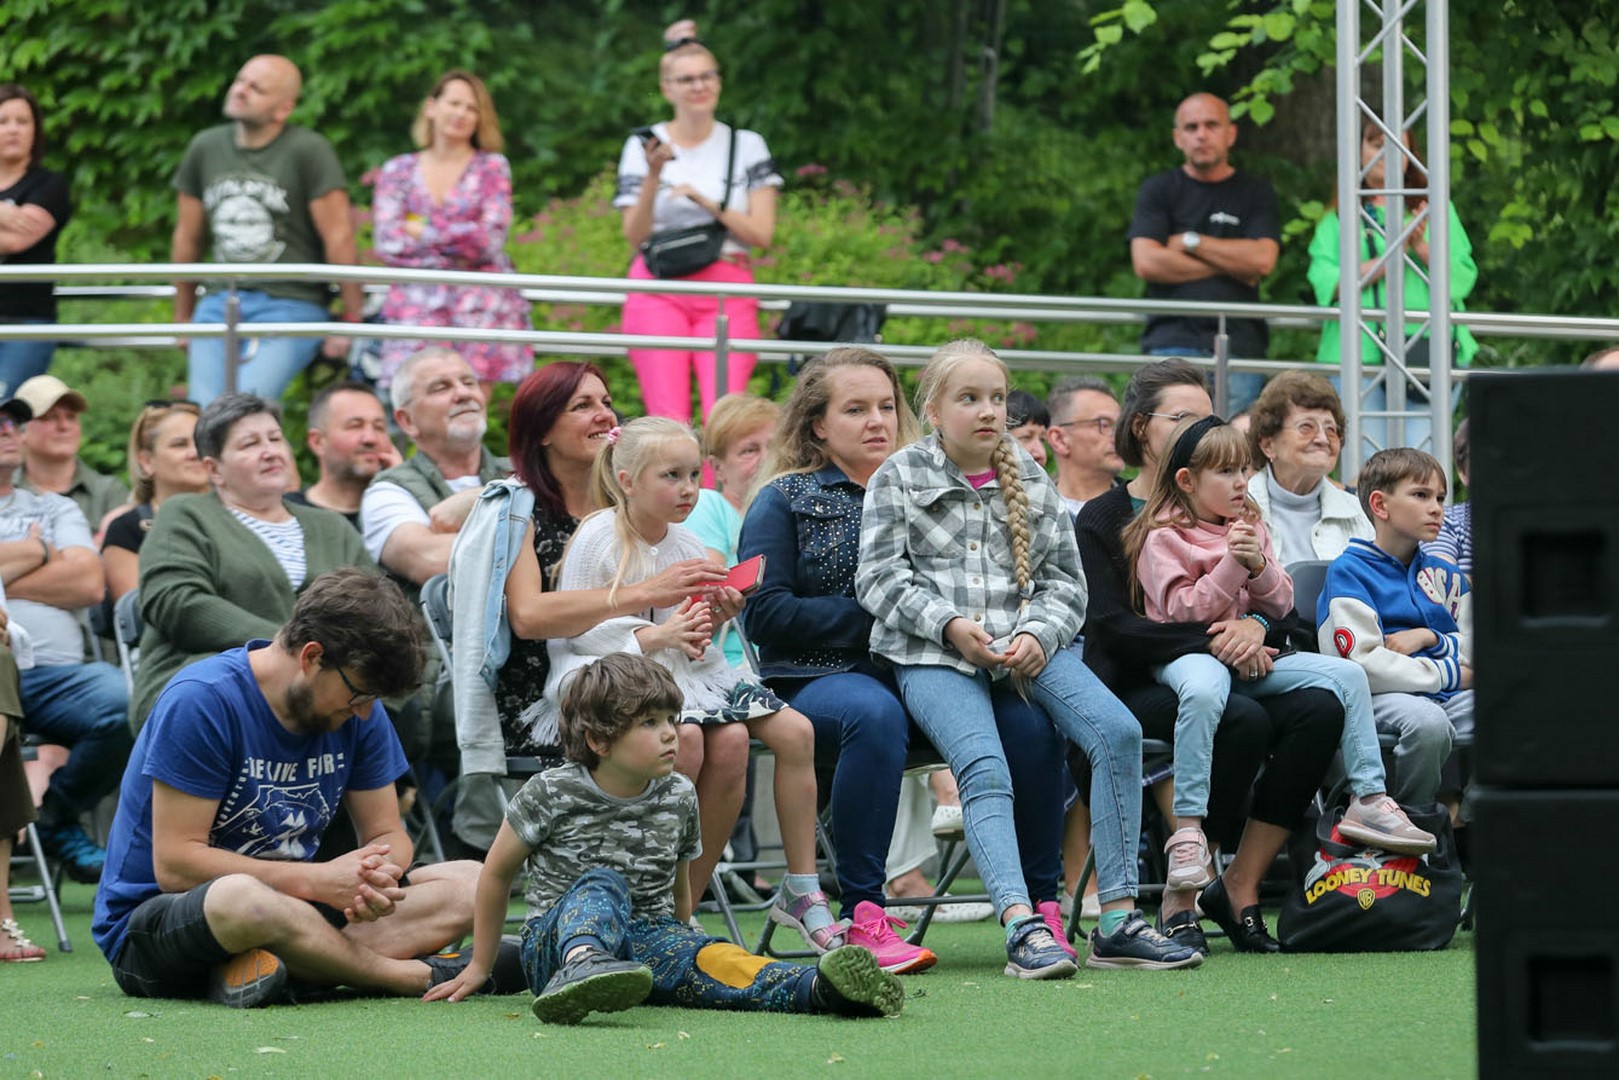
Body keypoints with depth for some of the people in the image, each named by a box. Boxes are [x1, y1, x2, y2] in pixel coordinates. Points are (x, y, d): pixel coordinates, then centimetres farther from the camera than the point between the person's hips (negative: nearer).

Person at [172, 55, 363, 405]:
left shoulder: (307, 150, -7)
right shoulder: (206, 148, 10)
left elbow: (339, 238, -6)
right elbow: (188, 237, 19)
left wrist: (352, 320, -6)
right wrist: (183, 318, 23)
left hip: (289, 307, -5)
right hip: (219, 305, 5)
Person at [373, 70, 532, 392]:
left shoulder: (491, 167, 9)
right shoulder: (398, 171, 13)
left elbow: (489, 239, -4)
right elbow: (387, 243, 0)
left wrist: (424, 232, -2)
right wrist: (458, 242, -4)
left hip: (479, 302, -1)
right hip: (416, 302, 1)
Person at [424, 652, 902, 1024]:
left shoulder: (679, 798, 7)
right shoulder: (552, 794, -4)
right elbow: (497, 873, 7)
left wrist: (679, 957, 22)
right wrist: (480, 967, 13)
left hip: (649, 936, 3)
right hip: (556, 941, -3)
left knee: (715, 961, -30)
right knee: (603, 886, -35)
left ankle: (821, 986, -58)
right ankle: (582, 971, -69)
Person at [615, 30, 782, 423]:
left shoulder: (747, 146, 11)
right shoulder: (642, 147, 9)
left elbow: (762, 234, 5)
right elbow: (635, 237, 5)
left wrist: (708, 203, -9)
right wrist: (653, 177, -9)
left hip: (727, 288, 0)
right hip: (659, 289, 0)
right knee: (667, 420, -14)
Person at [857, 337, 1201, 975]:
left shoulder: (1031, 481, 18)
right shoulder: (899, 479, 9)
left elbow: (1065, 581, 14)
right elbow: (879, 577, 1)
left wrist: (1038, 636, -7)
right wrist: (950, 625, -14)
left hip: (1026, 646, 3)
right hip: (932, 656, -3)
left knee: (1117, 731, -22)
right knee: (984, 769, -30)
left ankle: (1117, 920, -22)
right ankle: (1023, 926, -43)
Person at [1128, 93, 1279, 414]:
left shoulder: (1256, 192, 15)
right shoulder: (1158, 190, 13)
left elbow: (1262, 260, -1)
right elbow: (1146, 262, -2)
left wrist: (1189, 242, 0)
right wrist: (1230, 267, -1)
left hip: (1239, 341, 1)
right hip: (1173, 340, -1)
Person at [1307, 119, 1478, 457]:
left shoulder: (1437, 210, 15)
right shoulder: (1338, 218, 12)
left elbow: (1464, 277, 6)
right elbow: (1325, 281, -3)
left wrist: (1423, 249, -11)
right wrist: (1391, 259, -11)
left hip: (1428, 350, 0)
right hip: (1358, 357, 0)